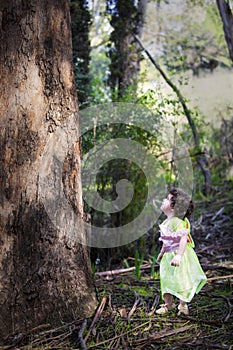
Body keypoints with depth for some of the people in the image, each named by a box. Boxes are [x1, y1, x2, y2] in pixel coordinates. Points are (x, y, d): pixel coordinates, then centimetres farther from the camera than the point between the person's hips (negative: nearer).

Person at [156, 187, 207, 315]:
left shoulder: (177, 221, -22)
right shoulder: (167, 221, 8)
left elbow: (183, 238, -31)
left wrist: (178, 256, -39)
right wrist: (162, 252, 30)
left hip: (179, 255, -9)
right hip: (169, 255, 9)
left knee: (180, 280, 1)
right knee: (166, 279, 14)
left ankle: (183, 305, 17)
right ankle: (168, 304, 30)